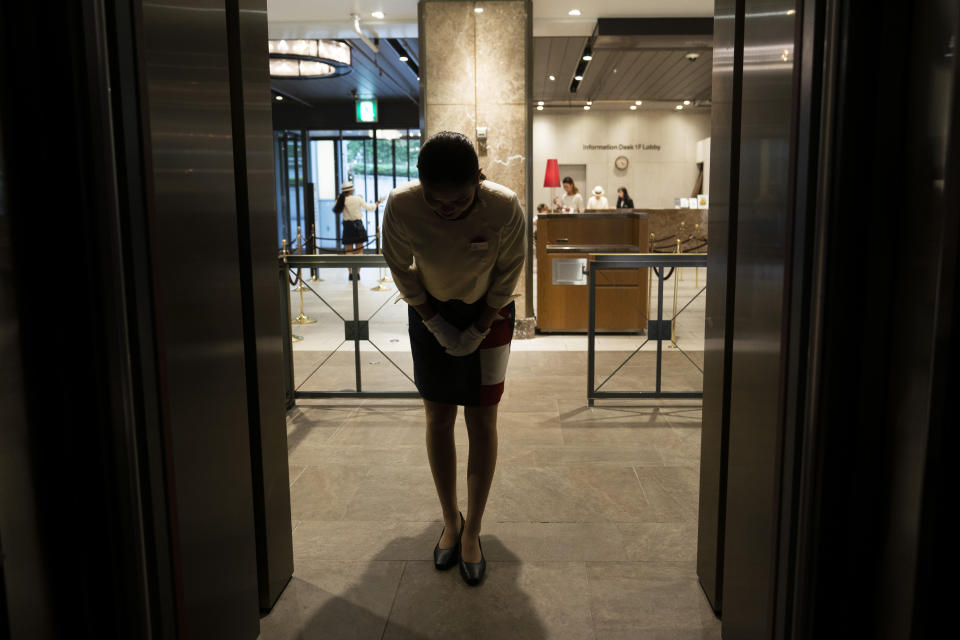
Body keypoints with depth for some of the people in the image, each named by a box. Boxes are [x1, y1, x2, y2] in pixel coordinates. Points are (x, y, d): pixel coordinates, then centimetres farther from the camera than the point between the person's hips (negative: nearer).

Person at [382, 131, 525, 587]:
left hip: (488, 312, -1)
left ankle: (472, 532, 14)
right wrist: (435, 324, -9)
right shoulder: (401, 206, -27)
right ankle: (450, 522, 25)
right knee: (438, 419, 6)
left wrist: (477, 331, -11)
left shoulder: (505, 208, -29)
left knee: (482, 421, 0)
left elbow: (508, 275, -13)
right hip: (431, 312, 1)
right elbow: (401, 268, -9)